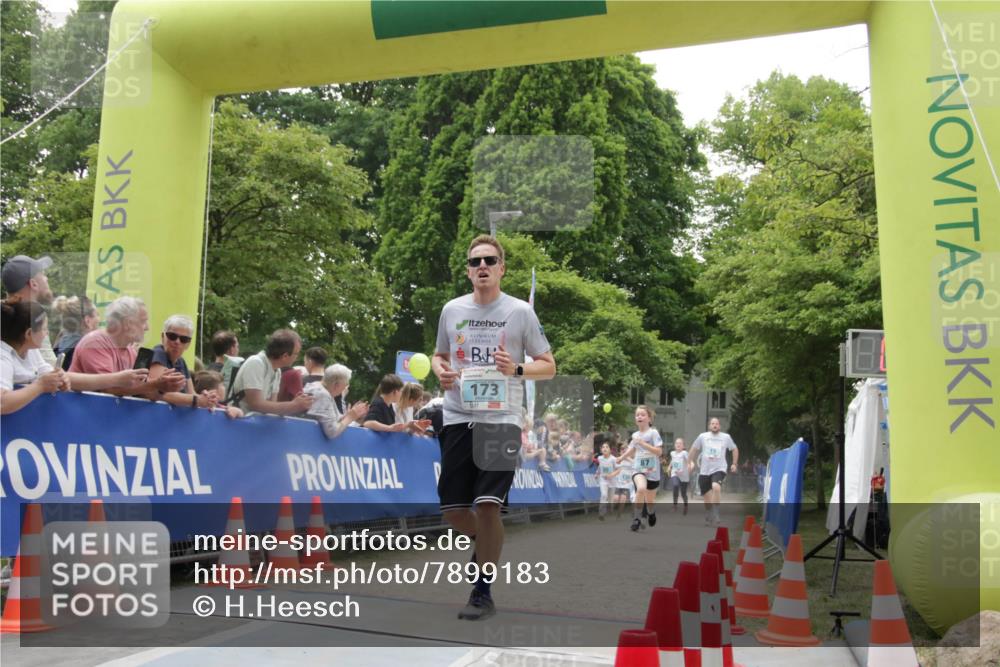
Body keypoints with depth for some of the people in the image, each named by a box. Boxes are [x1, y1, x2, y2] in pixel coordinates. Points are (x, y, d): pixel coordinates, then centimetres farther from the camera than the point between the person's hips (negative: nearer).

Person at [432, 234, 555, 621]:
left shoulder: (520, 312, 1)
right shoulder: (452, 310, 9)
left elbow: (548, 366, 5)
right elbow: (439, 355, 23)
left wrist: (517, 369, -15)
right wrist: (440, 371, -1)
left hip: (501, 419, -3)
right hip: (458, 418, 3)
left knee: (487, 505, -12)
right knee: (452, 507, 3)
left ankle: (483, 593, 5)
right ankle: (489, 546, 37)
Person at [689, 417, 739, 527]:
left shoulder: (726, 437, 1)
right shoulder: (703, 436, 2)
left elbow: (735, 449, 16)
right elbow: (694, 449, 14)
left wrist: (734, 464, 9)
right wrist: (690, 462, 10)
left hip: (719, 469, -2)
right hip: (704, 471, 2)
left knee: (716, 487, -31)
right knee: (707, 498, 8)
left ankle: (715, 514, -21)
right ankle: (708, 518, 29)